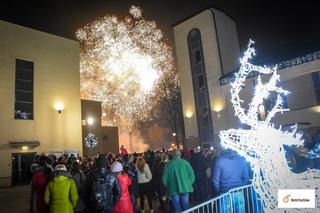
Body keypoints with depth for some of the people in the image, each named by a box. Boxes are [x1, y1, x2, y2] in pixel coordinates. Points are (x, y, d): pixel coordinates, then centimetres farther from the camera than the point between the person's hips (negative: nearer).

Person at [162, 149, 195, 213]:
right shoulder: (185, 162, -6)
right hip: (185, 188, 0)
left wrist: (168, 186, 13)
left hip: (174, 189, 0)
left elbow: (165, 179, -3)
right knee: (185, 207, 14)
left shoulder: (168, 164, -6)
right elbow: (191, 174, -8)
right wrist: (188, 183, 6)